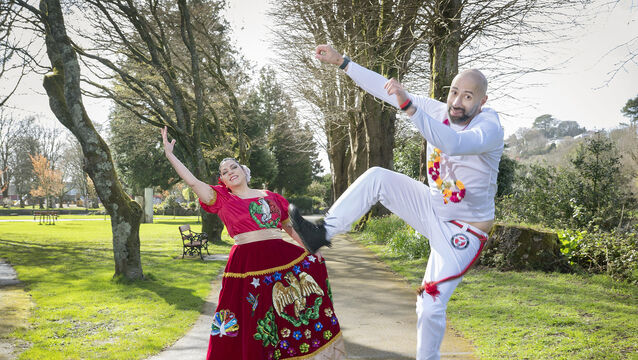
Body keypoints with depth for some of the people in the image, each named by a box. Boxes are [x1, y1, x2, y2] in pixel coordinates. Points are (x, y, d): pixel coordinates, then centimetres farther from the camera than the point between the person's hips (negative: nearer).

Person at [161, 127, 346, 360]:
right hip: (248, 264, -4)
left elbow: (290, 228, 22)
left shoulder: (271, 198, 14)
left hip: (282, 258, 4)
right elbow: (192, 182, -5)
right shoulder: (223, 199, 5)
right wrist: (169, 154, -5)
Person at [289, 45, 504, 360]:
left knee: (430, 308, -9)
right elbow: (386, 87, -3)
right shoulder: (439, 111, -6)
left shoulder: (490, 127, -25)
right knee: (377, 177, -10)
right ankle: (323, 233, -8)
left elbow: (453, 144, -48)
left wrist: (408, 105, -58)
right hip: (433, 209, 6)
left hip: (463, 232, -6)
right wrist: (341, 62, -5)